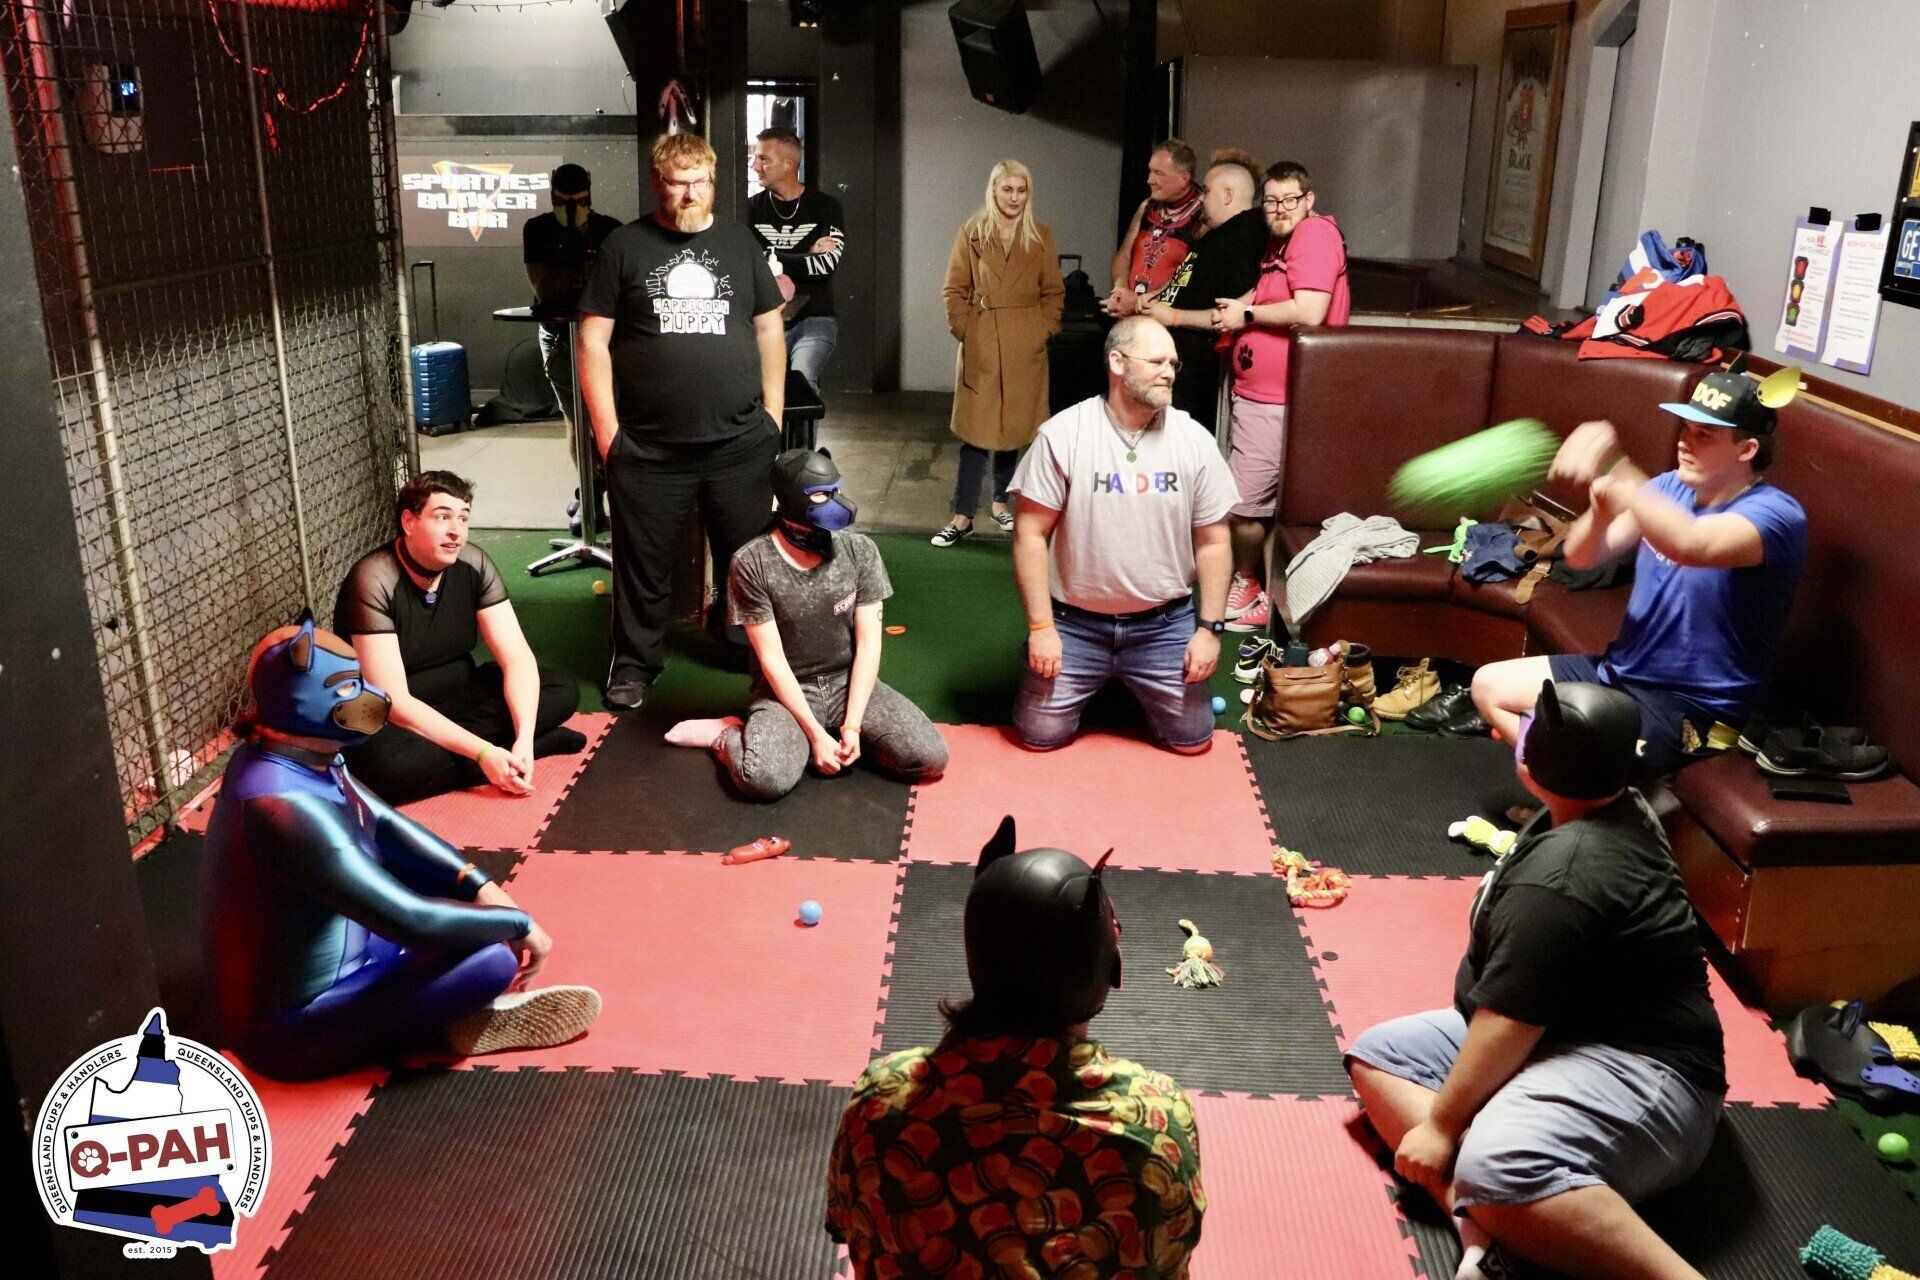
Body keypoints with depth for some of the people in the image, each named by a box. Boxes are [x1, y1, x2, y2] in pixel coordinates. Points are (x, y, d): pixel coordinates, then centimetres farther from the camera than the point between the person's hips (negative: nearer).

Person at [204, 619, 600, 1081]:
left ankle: (464, 1011, 3)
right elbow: (409, 921, -33)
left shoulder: (303, 756, -5)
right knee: (495, 957, -24)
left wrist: (479, 885, -6)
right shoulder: (286, 805, -33)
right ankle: (468, 1022, 9)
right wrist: (519, 923, -18)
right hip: (293, 1034, -10)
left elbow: (384, 822, 7)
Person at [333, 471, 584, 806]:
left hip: (460, 696, 5)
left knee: (563, 690, -12)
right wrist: (483, 753, -34)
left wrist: (524, 739, -28)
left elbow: (518, 659, -10)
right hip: (392, 720, -4)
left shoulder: (474, 564, -8)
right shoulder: (373, 581, -23)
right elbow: (393, 700, -27)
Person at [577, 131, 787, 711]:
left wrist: (773, 413, 7)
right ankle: (634, 662, 24)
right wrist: (607, 429, -7)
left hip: (740, 443, 2)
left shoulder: (740, 243, 11)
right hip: (647, 448, -2)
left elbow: (769, 330, 14)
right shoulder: (625, 247, 3)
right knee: (644, 564, 7)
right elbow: (593, 340, 0)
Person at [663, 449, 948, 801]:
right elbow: (772, 659, -13)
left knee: (930, 758, -16)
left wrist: (852, 726, -12)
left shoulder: (859, 551, -5)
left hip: (848, 682, 4)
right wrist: (815, 734, -17)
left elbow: (868, 643, -4)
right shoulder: (751, 564, -14)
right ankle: (729, 736, 2)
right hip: (786, 689, -4)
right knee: (765, 780, -33)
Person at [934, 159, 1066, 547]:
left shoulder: (1041, 236, 7)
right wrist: (964, 330, -6)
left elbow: (1054, 292, 10)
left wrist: (1044, 330, -1)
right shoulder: (972, 232, 2)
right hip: (981, 344, -2)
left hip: (1026, 347, 2)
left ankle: (1000, 502, 25)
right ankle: (962, 518, -3)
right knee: (977, 430, -6)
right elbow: (954, 289, 3)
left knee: (1013, 427, 8)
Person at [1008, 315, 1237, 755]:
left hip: (1165, 624, 2)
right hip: (1075, 623, -2)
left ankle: (1135, 687, 35)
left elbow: (1213, 542, 1)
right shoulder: (1062, 436, -12)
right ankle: (1091, 684, 32)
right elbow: (1030, 535, -10)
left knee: (1192, 739, 4)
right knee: (1040, 735, 0)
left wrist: (1210, 628, -3)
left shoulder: (1194, 441, -4)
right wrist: (1040, 627, -12)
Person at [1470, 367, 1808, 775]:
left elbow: (1690, 545, -43)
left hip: (1688, 709, -8)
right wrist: (1600, 513, -26)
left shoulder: (1776, 514, -20)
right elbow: (1580, 556, -4)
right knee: (1488, 684, 8)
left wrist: (1613, 474, -52)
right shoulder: (1669, 488, 2)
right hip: (1621, 669, 8)